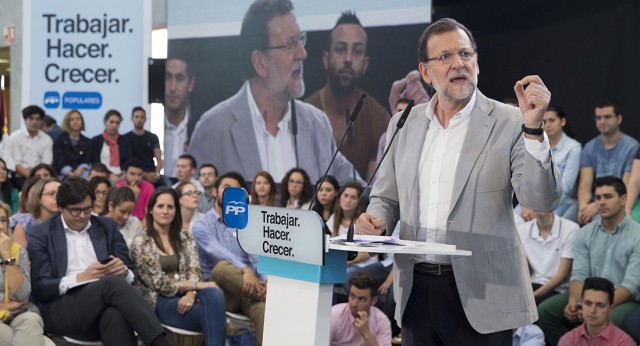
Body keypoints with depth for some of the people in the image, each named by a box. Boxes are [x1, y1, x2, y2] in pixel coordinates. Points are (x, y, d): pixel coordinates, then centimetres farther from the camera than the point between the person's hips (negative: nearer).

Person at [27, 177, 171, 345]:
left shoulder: (106, 227, 18)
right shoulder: (41, 234, 8)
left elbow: (131, 276, 19)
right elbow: (40, 288, 0)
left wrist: (124, 271, -7)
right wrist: (81, 277, -14)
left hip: (103, 306, 3)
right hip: (61, 312, -3)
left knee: (116, 314, -38)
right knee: (113, 282, -34)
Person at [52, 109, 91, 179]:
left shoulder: (86, 142, 15)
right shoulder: (60, 140, 9)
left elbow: (86, 160, 2)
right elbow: (59, 161, -4)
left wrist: (81, 170, -23)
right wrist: (70, 173, -24)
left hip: (82, 174, 2)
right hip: (64, 175, -2)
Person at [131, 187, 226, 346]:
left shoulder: (185, 238, 17)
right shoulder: (141, 243, 2)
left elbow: (195, 271, 5)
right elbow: (158, 282, -6)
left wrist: (191, 293, -18)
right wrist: (198, 286, -12)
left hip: (186, 296, 4)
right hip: (160, 302, -4)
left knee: (215, 295, -35)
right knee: (213, 313, -33)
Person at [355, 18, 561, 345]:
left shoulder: (508, 124, -4)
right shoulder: (403, 125, 9)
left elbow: (541, 200, -13)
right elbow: (386, 197, 16)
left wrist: (533, 128, -23)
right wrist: (375, 220, -5)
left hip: (479, 296, -4)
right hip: (415, 290, 4)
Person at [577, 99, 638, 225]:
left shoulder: (632, 147, -6)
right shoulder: (589, 148, 9)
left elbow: (626, 188, -11)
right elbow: (585, 185, 0)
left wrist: (597, 206, -23)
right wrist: (583, 206, -22)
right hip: (593, 202, 4)